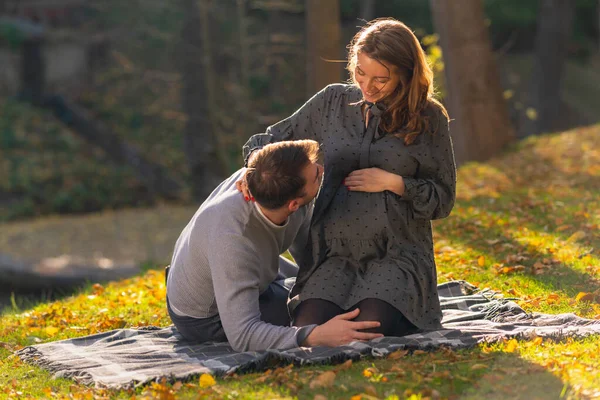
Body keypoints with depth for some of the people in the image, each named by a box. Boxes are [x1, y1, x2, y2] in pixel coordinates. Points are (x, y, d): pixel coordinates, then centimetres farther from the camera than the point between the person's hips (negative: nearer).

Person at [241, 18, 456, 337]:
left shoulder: (428, 118, 1)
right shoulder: (332, 102, 7)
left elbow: (443, 199, 5)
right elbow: (270, 140, 14)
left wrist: (394, 183, -10)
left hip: (395, 254, -2)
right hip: (335, 253, 2)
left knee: (368, 332, -26)